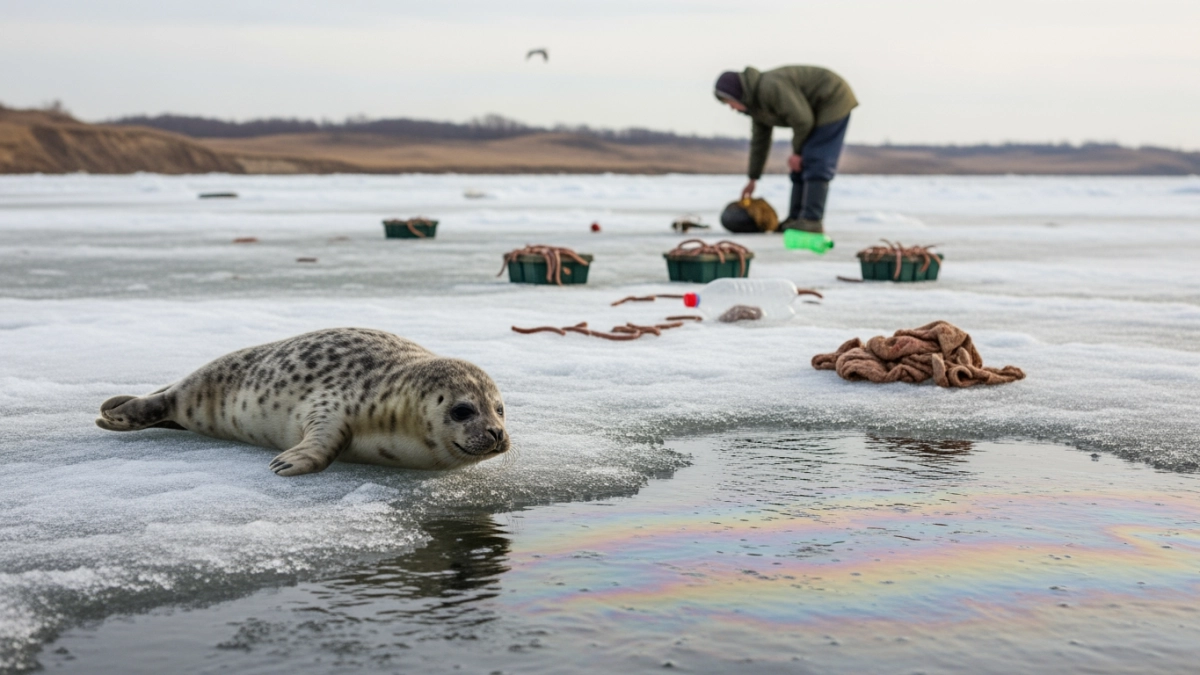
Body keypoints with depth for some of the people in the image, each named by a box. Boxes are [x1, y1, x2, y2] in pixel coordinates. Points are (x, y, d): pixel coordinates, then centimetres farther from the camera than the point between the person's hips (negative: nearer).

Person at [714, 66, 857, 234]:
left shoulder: (771, 87, -26)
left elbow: (802, 120, -26)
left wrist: (797, 152, -11)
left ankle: (812, 220, -18)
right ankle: (796, 219, 7)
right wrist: (752, 179, 19)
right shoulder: (756, 102, 6)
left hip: (832, 101, -10)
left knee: (815, 163, -15)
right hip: (818, 109, 10)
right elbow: (759, 140, 15)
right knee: (802, 164, 7)